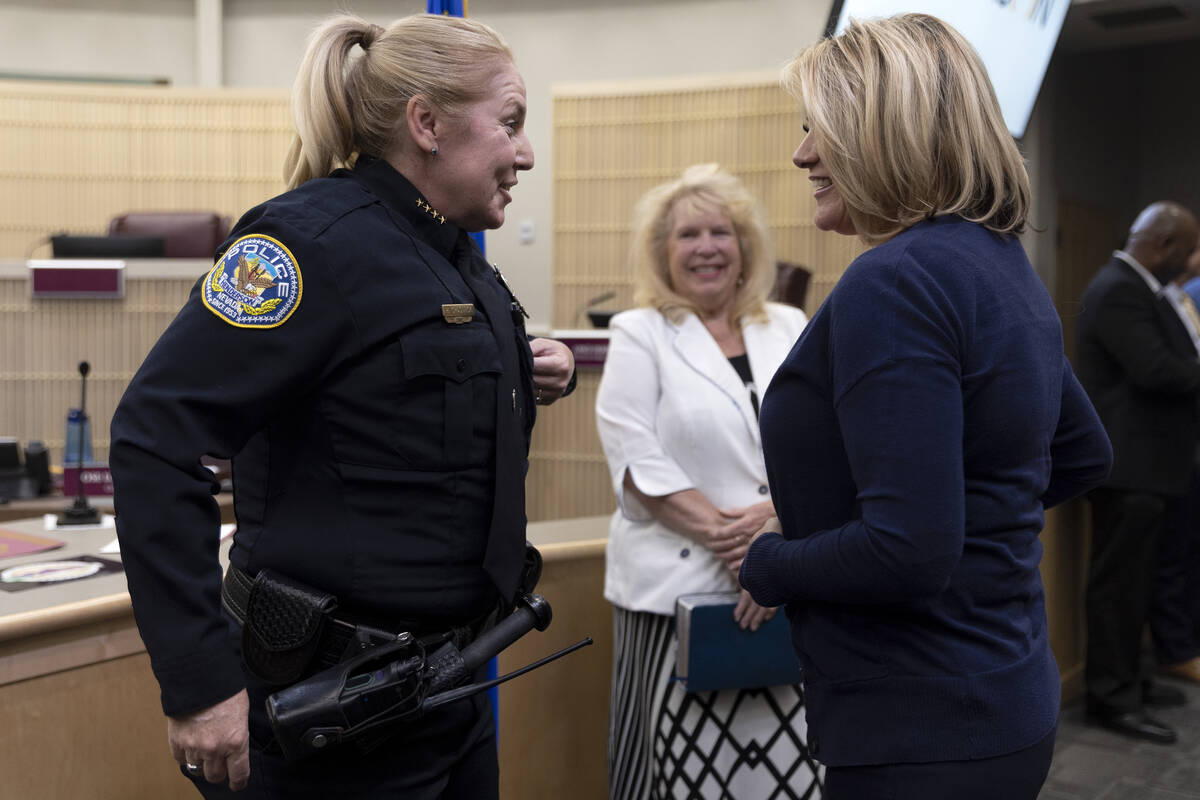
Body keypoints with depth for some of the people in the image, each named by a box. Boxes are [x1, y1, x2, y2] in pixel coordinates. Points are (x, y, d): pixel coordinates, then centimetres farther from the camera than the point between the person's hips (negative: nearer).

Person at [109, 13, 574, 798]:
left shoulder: (457, 256, 9)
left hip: (454, 679, 8)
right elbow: (158, 438, -23)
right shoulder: (318, 237, -17)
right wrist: (199, 681, -25)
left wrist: (533, 376, 3)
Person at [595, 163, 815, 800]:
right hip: (679, 584, -3)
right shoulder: (640, 336, 4)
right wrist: (728, 540, -14)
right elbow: (638, 461, -7)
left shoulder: (789, 330, 14)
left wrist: (776, 518, -13)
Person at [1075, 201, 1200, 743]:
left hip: (1142, 461, 11)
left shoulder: (1138, 289, 15)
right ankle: (1112, 697, 5)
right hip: (1129, 463, -11)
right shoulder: (1118, 292, -18)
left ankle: (1130, 677, 29)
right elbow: (1155, 369, -26)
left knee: (1133, 577, 18)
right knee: (1119, 581, -3)